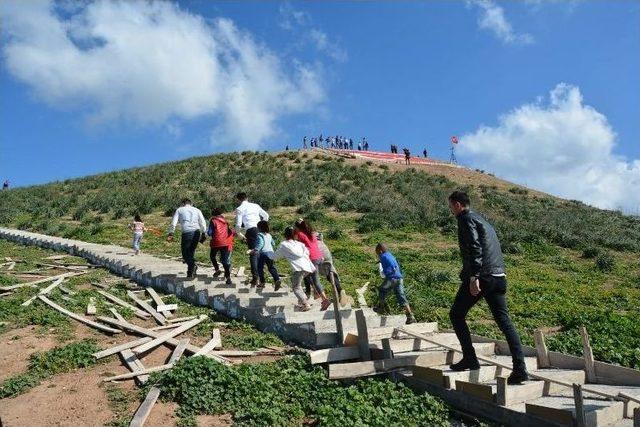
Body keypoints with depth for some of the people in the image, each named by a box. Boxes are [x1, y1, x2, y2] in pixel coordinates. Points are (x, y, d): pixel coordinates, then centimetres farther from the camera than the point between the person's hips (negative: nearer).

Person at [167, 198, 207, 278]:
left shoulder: (179, 210, 14)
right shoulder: (197, 210, 20)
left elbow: (173, 223, 3)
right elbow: (203, 223, 12)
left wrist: (170, 234, 1)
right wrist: (203, 234, 13)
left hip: (186, 233, -4)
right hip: (196, 232, 4)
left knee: (185, 252, 4)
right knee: (191, 251, 16)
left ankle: (193, 265, -21)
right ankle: (191, 272, 15)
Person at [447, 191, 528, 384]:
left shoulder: (466, 219, -4)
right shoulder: (482, 220, 24)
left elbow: (474, 247, -18)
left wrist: (473, 277, -24)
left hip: (480, 277, -8)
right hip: (498, 277, 8)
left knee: (456, 315, 9)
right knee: (504, 321, 4)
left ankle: (470, 359, 7)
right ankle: (520, 368, -3)